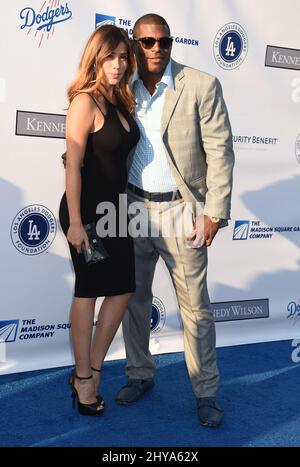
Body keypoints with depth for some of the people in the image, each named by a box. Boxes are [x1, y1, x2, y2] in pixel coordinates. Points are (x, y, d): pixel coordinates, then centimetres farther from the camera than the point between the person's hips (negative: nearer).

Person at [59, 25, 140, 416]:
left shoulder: (121, 101, 10)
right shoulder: (85, 101, -14)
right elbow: (73, 165, -18)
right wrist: (75, 222, -19)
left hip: (114, 208, 8)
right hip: (86, 210, -8)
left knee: (122, 290, 10)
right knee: (88, 292, 4)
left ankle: (92, 370, 26)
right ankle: (83, 377, 23)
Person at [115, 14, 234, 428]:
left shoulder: (201, 86, -7)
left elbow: (220, 150, -8)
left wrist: (215, 212, -12)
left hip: (181, 209, -4)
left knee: (195, 307, 3)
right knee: (134, 298, 15)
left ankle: (206, 391, 20)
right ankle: (140, 374, 34)